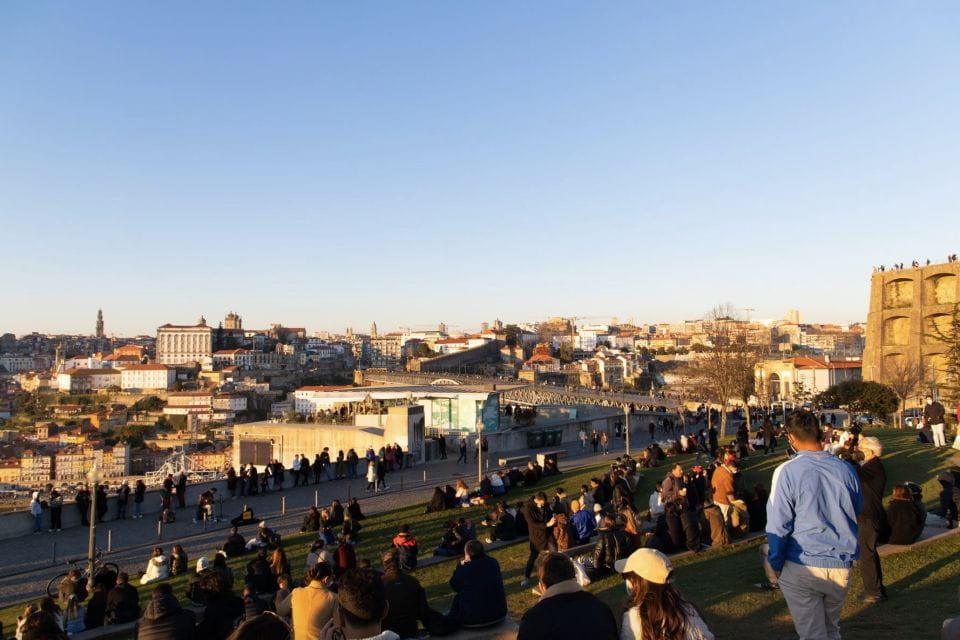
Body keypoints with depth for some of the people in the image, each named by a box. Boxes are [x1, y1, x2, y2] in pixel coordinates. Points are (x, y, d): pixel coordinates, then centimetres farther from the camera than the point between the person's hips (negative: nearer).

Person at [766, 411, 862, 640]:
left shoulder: (787, 471, -17)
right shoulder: (845, 469, -4)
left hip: (801, 569, -5)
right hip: (841, 566, 5)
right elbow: (858, 510, 14)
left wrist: (776, 564, -2)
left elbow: (778, 525, -14)